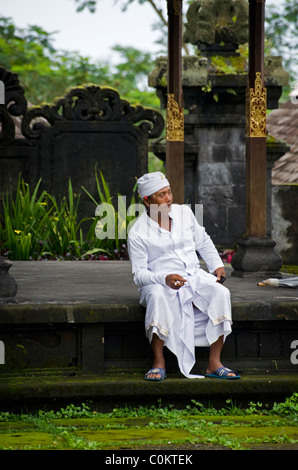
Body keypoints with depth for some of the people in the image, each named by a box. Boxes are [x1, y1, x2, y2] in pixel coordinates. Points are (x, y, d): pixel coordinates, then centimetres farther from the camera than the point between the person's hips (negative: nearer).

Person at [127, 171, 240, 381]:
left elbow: (203, 242, 21)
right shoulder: (137, 233, -8)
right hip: (159, 282, -4)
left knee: (221, 293, -27)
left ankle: (214, 363, -24)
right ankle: (159, 363, -30)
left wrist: (217, 265, 7)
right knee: (157, 297, -40)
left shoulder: (184, 213, 6)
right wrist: (165, 279, -27)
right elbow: (139, 274, -10)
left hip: (194, 275, 4)